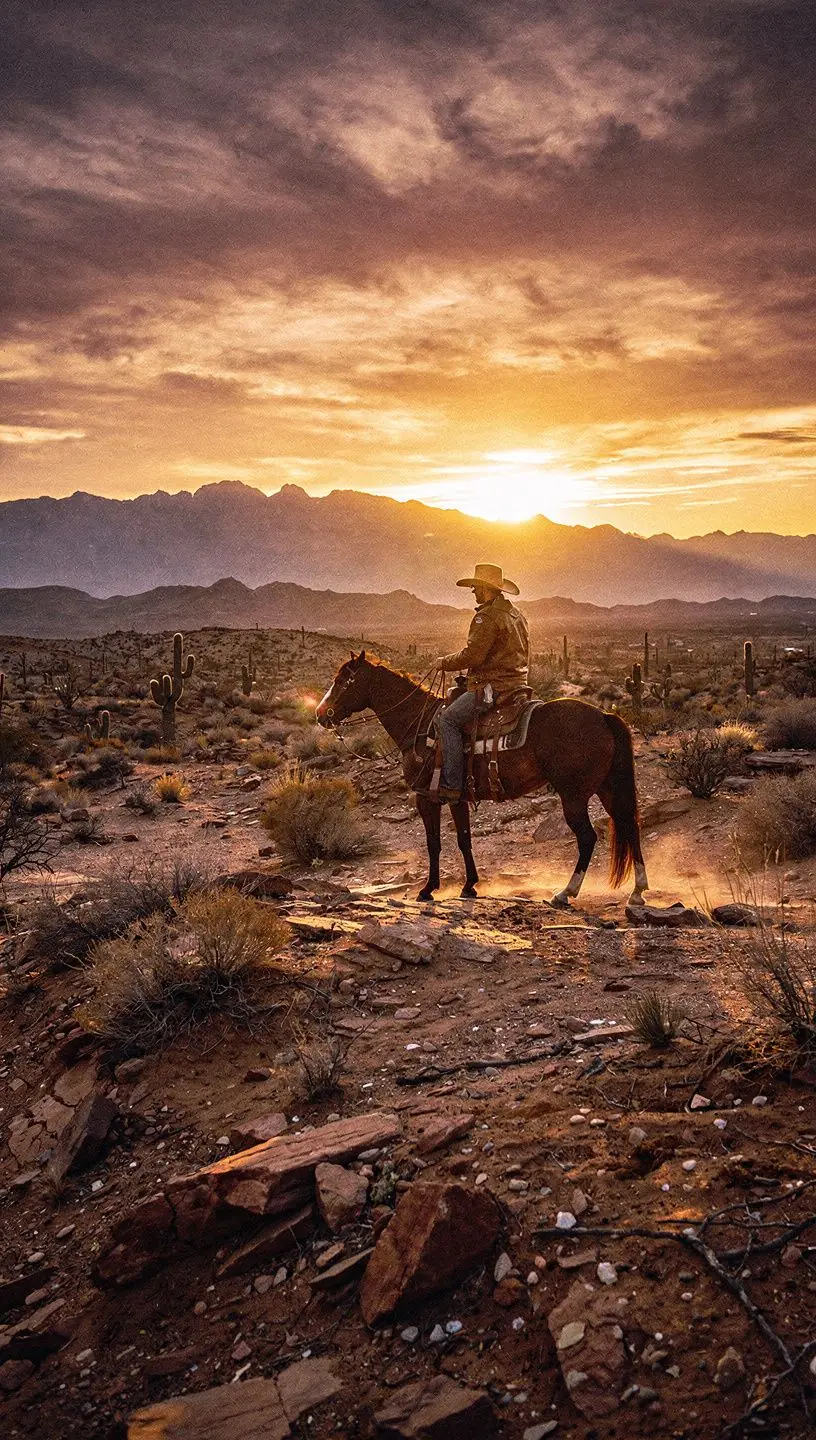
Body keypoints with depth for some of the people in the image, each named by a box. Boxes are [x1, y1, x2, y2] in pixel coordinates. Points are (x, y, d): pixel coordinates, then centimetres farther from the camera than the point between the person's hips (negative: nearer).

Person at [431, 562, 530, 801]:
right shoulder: (517, 615, 17)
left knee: (448, 719, -9)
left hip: (492, 687, -11)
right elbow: (523, 656, 22)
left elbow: (472, 655, -21)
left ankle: (452, 785, -16)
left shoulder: (486, 617, -15)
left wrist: (444, 662, -6)